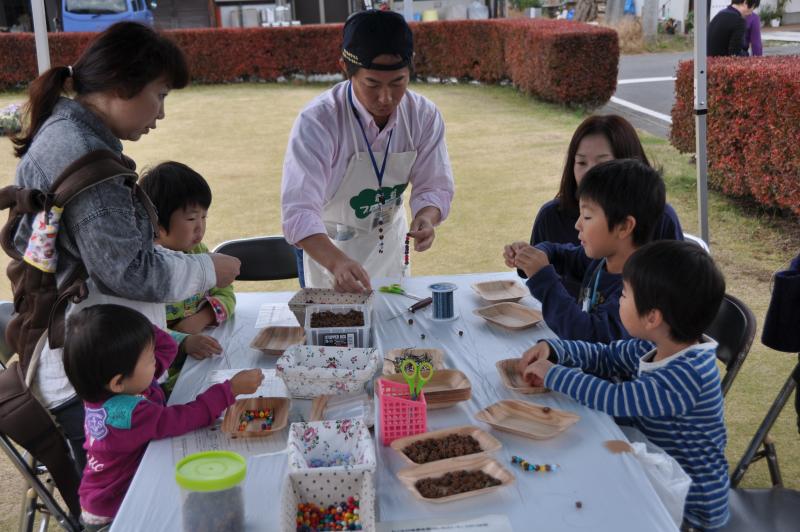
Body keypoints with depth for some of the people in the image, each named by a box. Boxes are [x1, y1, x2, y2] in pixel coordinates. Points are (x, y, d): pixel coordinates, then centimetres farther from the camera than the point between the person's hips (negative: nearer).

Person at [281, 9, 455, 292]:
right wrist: (337, 263, -55)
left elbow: (434, 187, -11)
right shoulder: (317, 121, -31)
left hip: (390, 239, 4)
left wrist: (426, 218, -34)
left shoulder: (424, 115, -17)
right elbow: (299, 212, -38)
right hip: (327, 246, -4)